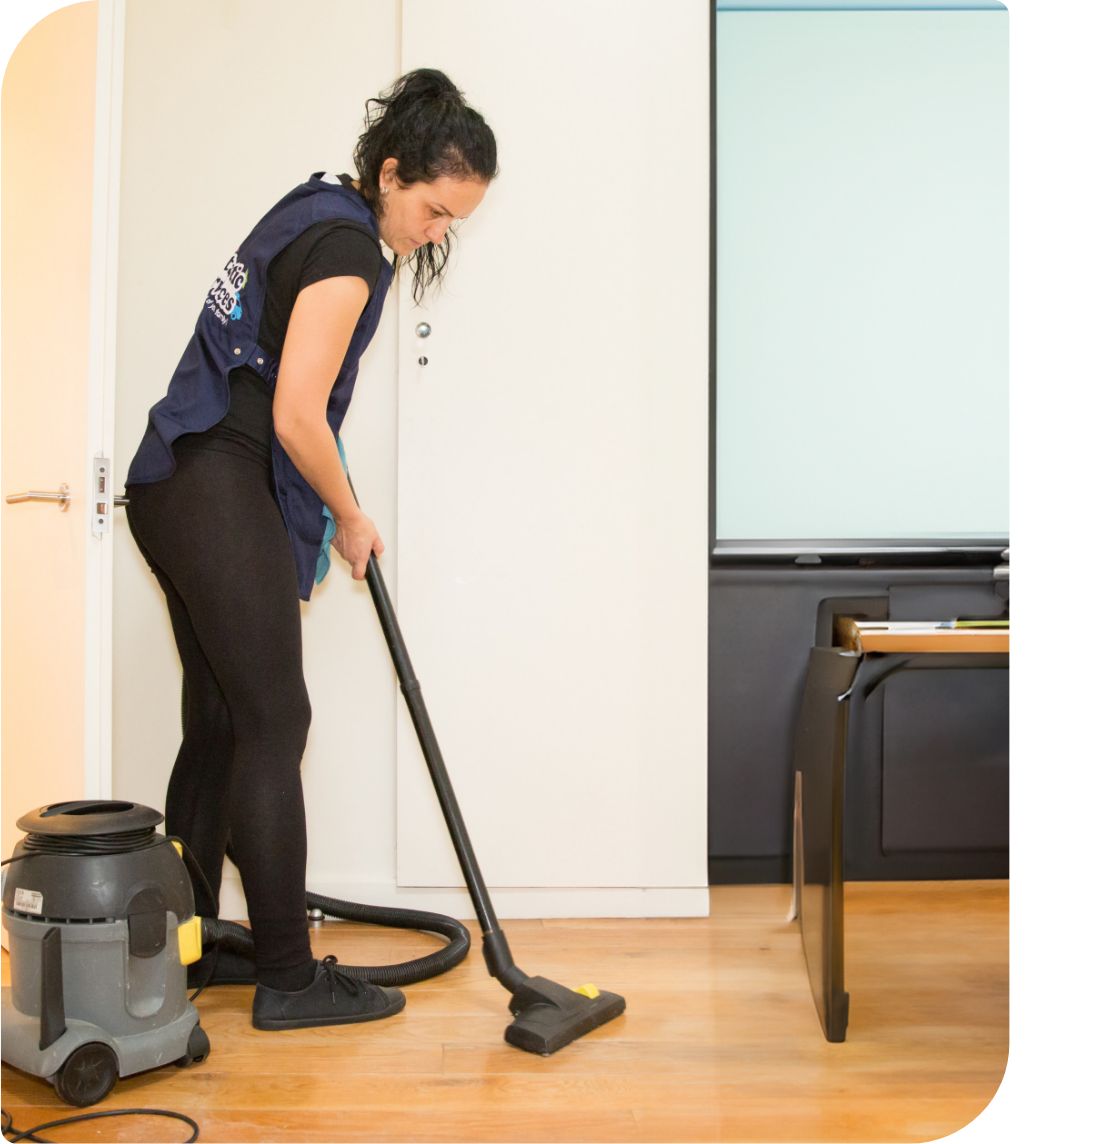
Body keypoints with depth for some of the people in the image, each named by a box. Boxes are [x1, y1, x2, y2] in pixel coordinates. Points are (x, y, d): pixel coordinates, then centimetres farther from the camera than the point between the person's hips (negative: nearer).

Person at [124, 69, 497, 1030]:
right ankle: (289, 978, 6)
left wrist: (320, 515, 19)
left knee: (218, 721, 13)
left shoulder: (314, 210, 18)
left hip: (173, 486, 10)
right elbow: (296, 417, -19)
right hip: (222, 494, -10)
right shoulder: (348, 249, -13)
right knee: (274, 724, -4)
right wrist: (351, 518, -2)